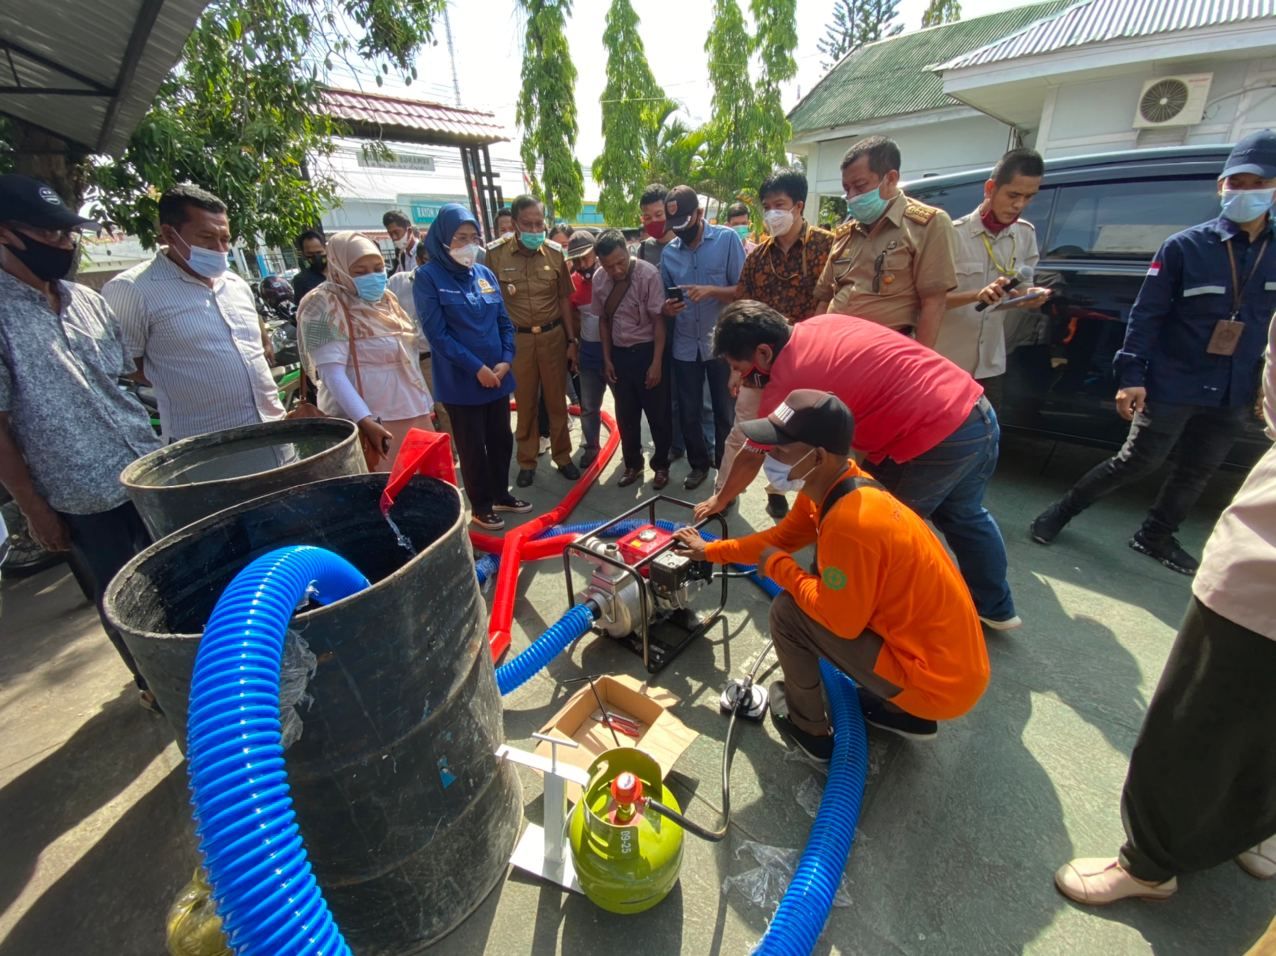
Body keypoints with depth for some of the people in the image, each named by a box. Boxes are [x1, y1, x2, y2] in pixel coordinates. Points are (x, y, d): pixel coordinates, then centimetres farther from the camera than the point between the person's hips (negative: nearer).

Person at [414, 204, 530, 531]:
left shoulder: (485, 273, 8)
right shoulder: (428, 276, -8)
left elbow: (504, 321, 9)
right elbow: (437, 333, -13)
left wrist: (506, 360, -7)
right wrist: (477, 368, -17)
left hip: (497, 375, 5)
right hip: (461, 380, -5)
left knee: (501, 438, 14)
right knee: (472, 446, 6)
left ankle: (501, 494, 33)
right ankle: (480, 506, 24)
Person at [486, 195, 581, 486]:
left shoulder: (555, 253, 0)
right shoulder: (496, 254, -6)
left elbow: (564, 298, 5)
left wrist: (571, 340, 4)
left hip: (553, 336, 1)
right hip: (516, 339, -1)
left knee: (557, 401, 11)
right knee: (525, 403, 9)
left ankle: (562, 456, 27)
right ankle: (527, 461, 25)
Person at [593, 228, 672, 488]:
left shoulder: (649, 274, -16)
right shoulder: (599, 279, -2)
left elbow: (658, 320, -13)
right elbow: (605, 320, 7)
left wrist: (656, 363, -14)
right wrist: (607, 358, 7)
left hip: (646, 351, -4)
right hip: (619, 353, 5)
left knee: (657, 414, 6)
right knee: (625, 415, 14)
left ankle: (661, 465, 25)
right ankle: (633, 464, 32)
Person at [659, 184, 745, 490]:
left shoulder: (727, 239, -5)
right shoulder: (668, 252, 6)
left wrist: (711, 291, -23)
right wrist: (667, 308, -8)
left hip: (721, 343, -3)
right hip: (685, 346, 3)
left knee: (724, 412, 9)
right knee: (688, 412, 11)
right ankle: (699, 463, 31)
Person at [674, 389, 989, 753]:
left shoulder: (849, 522, -31)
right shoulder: (830, 485, -3)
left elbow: (842, 621, -21)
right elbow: (782, 537, 12)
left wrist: (778, 567, -9)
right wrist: (710, 550, 15)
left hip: (939, 679, -9)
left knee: (788, 610, -11)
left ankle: (809, 728, 16)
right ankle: (904, 713, 26)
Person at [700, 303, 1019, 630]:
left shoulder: (784, 384, -13)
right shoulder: (823, 323, 9)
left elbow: (751, 459, 0)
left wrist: (720, 500, 16)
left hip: (935, 440, -9)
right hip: (977, 410, 9)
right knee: (964, 516, 28)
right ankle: (996, 608, 47)